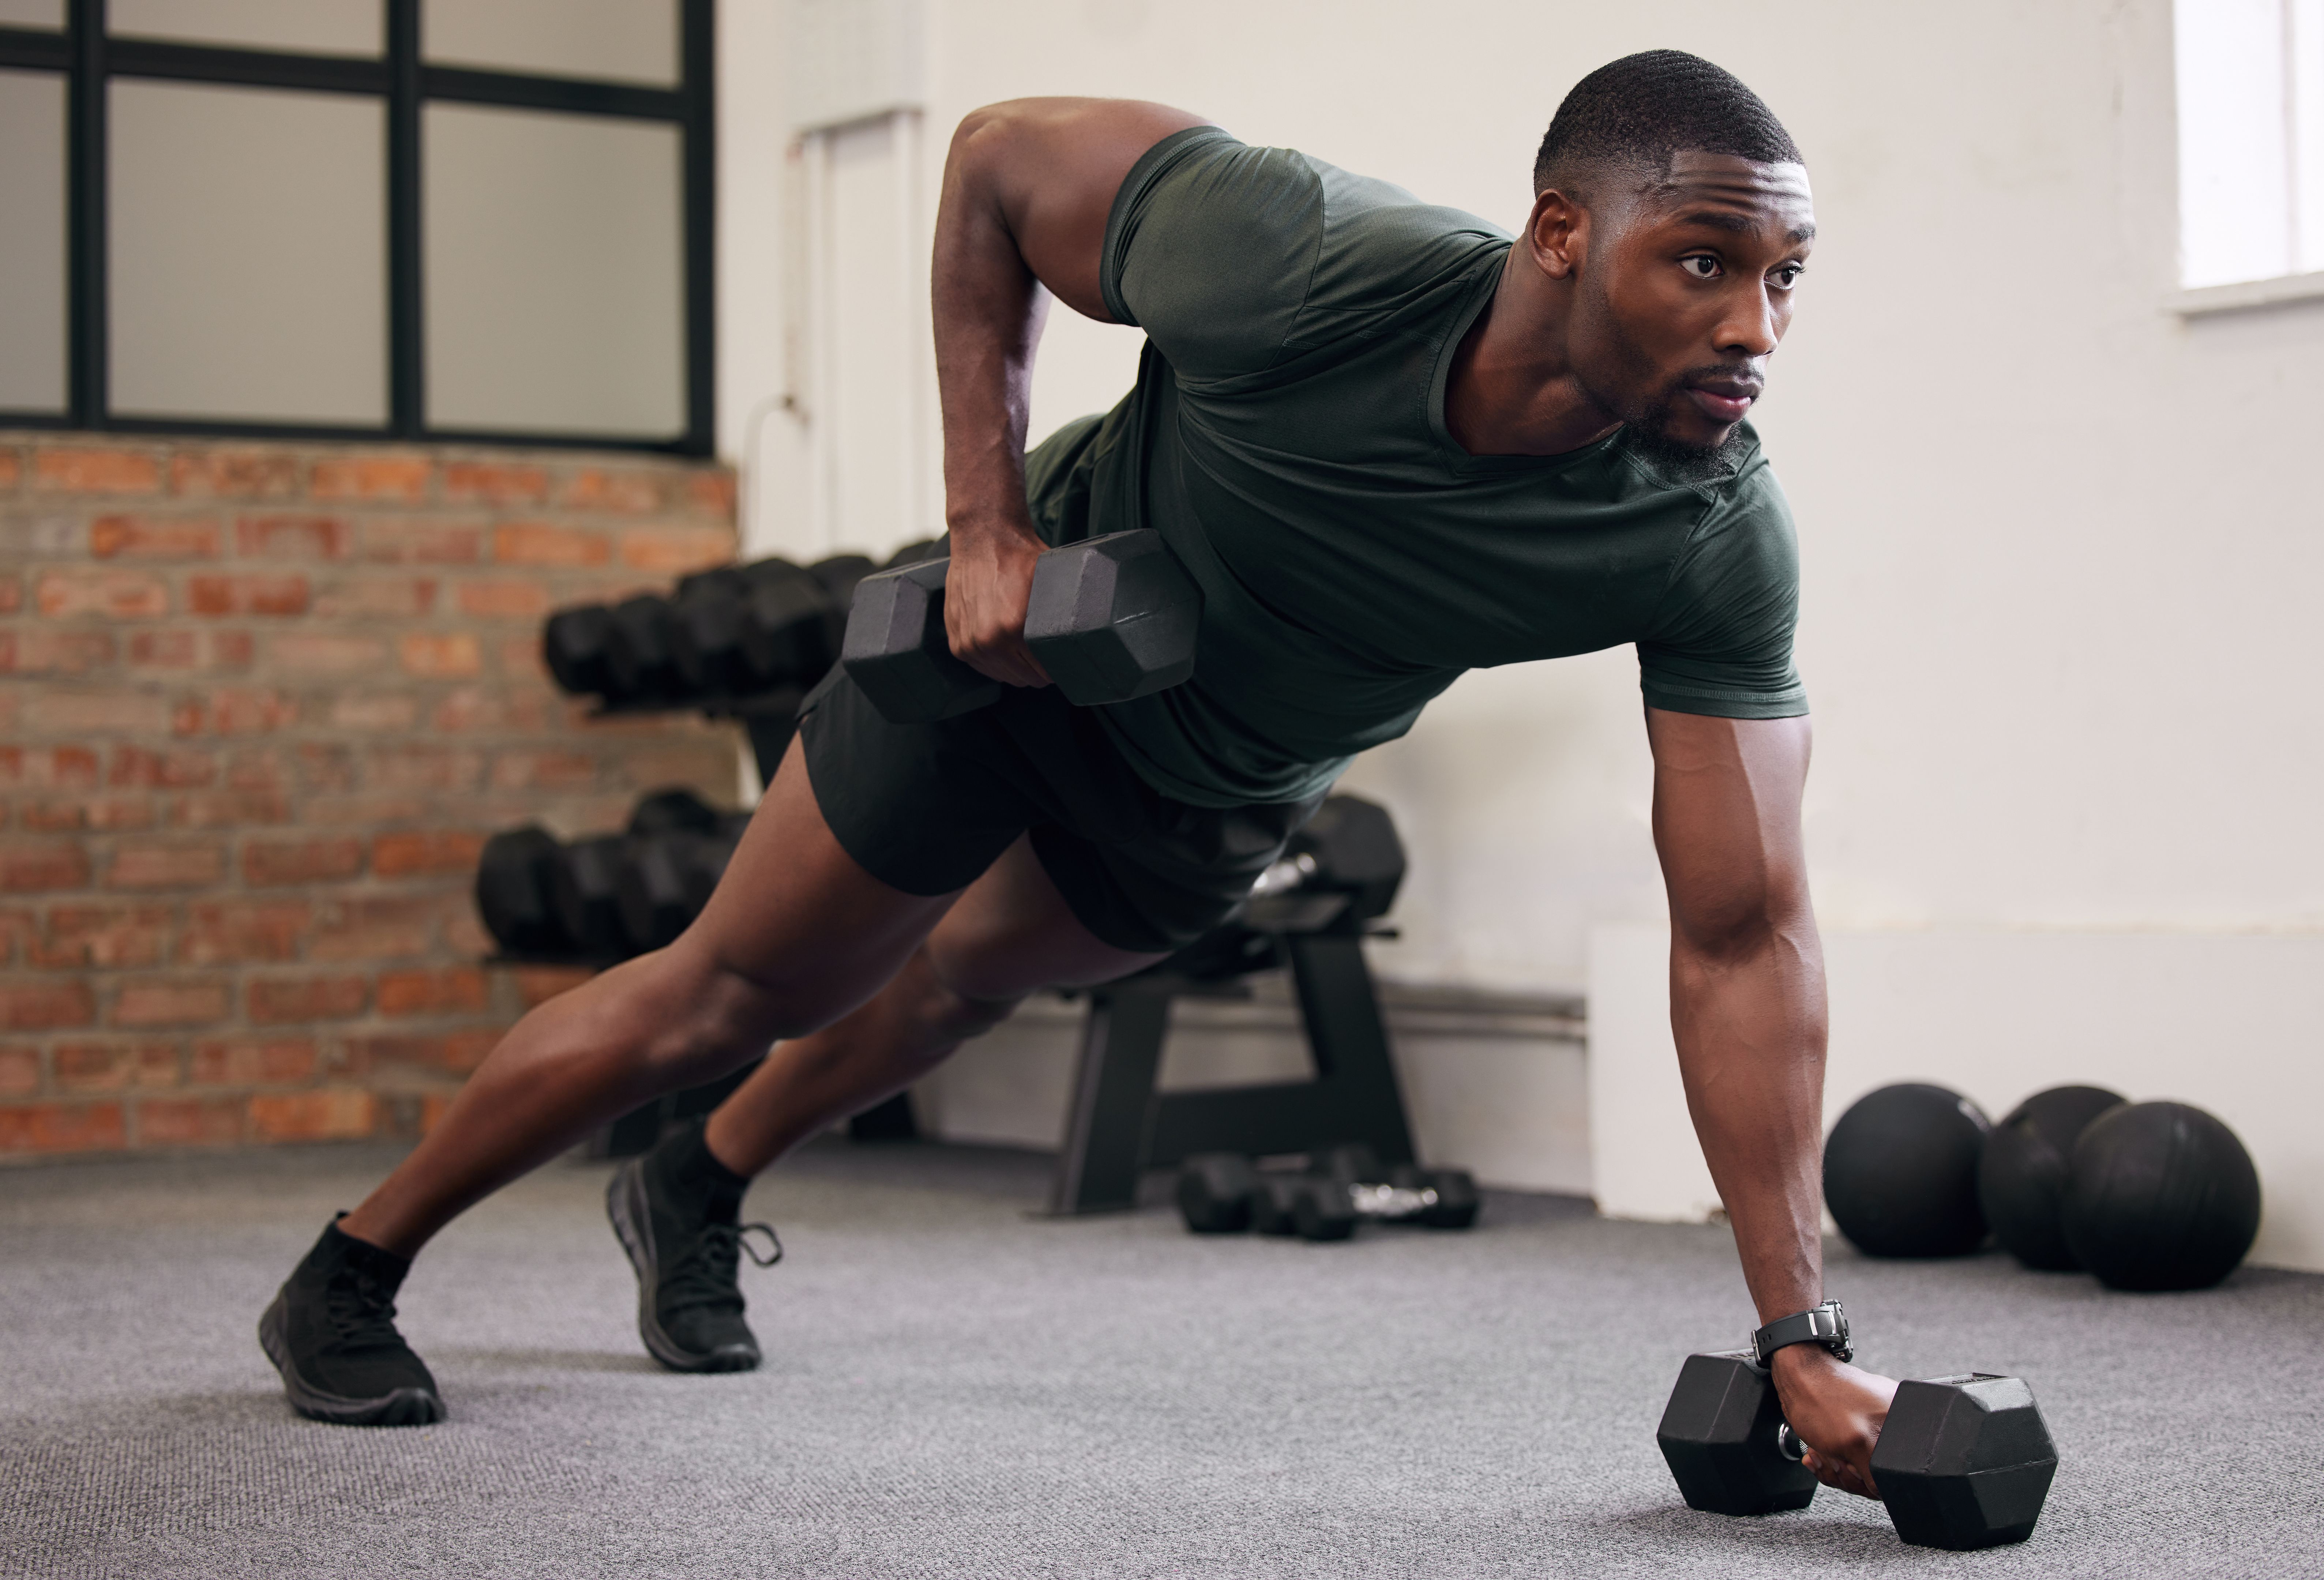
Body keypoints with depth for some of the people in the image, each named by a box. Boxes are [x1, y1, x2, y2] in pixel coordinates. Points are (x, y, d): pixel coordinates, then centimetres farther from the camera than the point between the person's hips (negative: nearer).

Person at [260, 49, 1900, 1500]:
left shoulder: (1717, 546, -34)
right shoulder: (1294, 263, -41)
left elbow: (1743, 935, -30)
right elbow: (999, 161, -21)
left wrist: (1802, 1338, -33)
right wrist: (987, 524, -25)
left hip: (1227, 799, 4)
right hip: (1031, 639, -4)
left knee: (970, 975, 27)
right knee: (741, 988, 7)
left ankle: (696, 1198, 58)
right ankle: (348, 1273, 28)